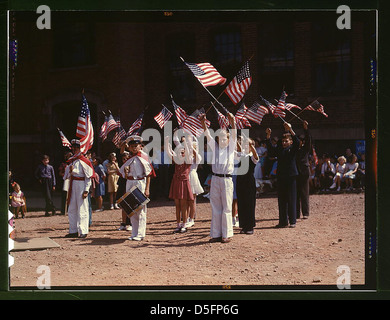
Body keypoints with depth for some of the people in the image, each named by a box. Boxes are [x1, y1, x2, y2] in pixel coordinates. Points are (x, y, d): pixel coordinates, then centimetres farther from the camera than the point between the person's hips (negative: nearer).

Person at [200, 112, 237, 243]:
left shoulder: (231, 148, 7)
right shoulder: (215, 147, 13)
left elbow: (234, 134, -7)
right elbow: (208, 135, 3)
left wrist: (232, 121, -22)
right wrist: (203, 122, -11)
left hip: (227, 179, -3)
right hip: (215, 179, 3)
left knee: (226, 208, -1)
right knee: (215, 207, 5)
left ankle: (227, 234, 5)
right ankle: (216, 234, 11)